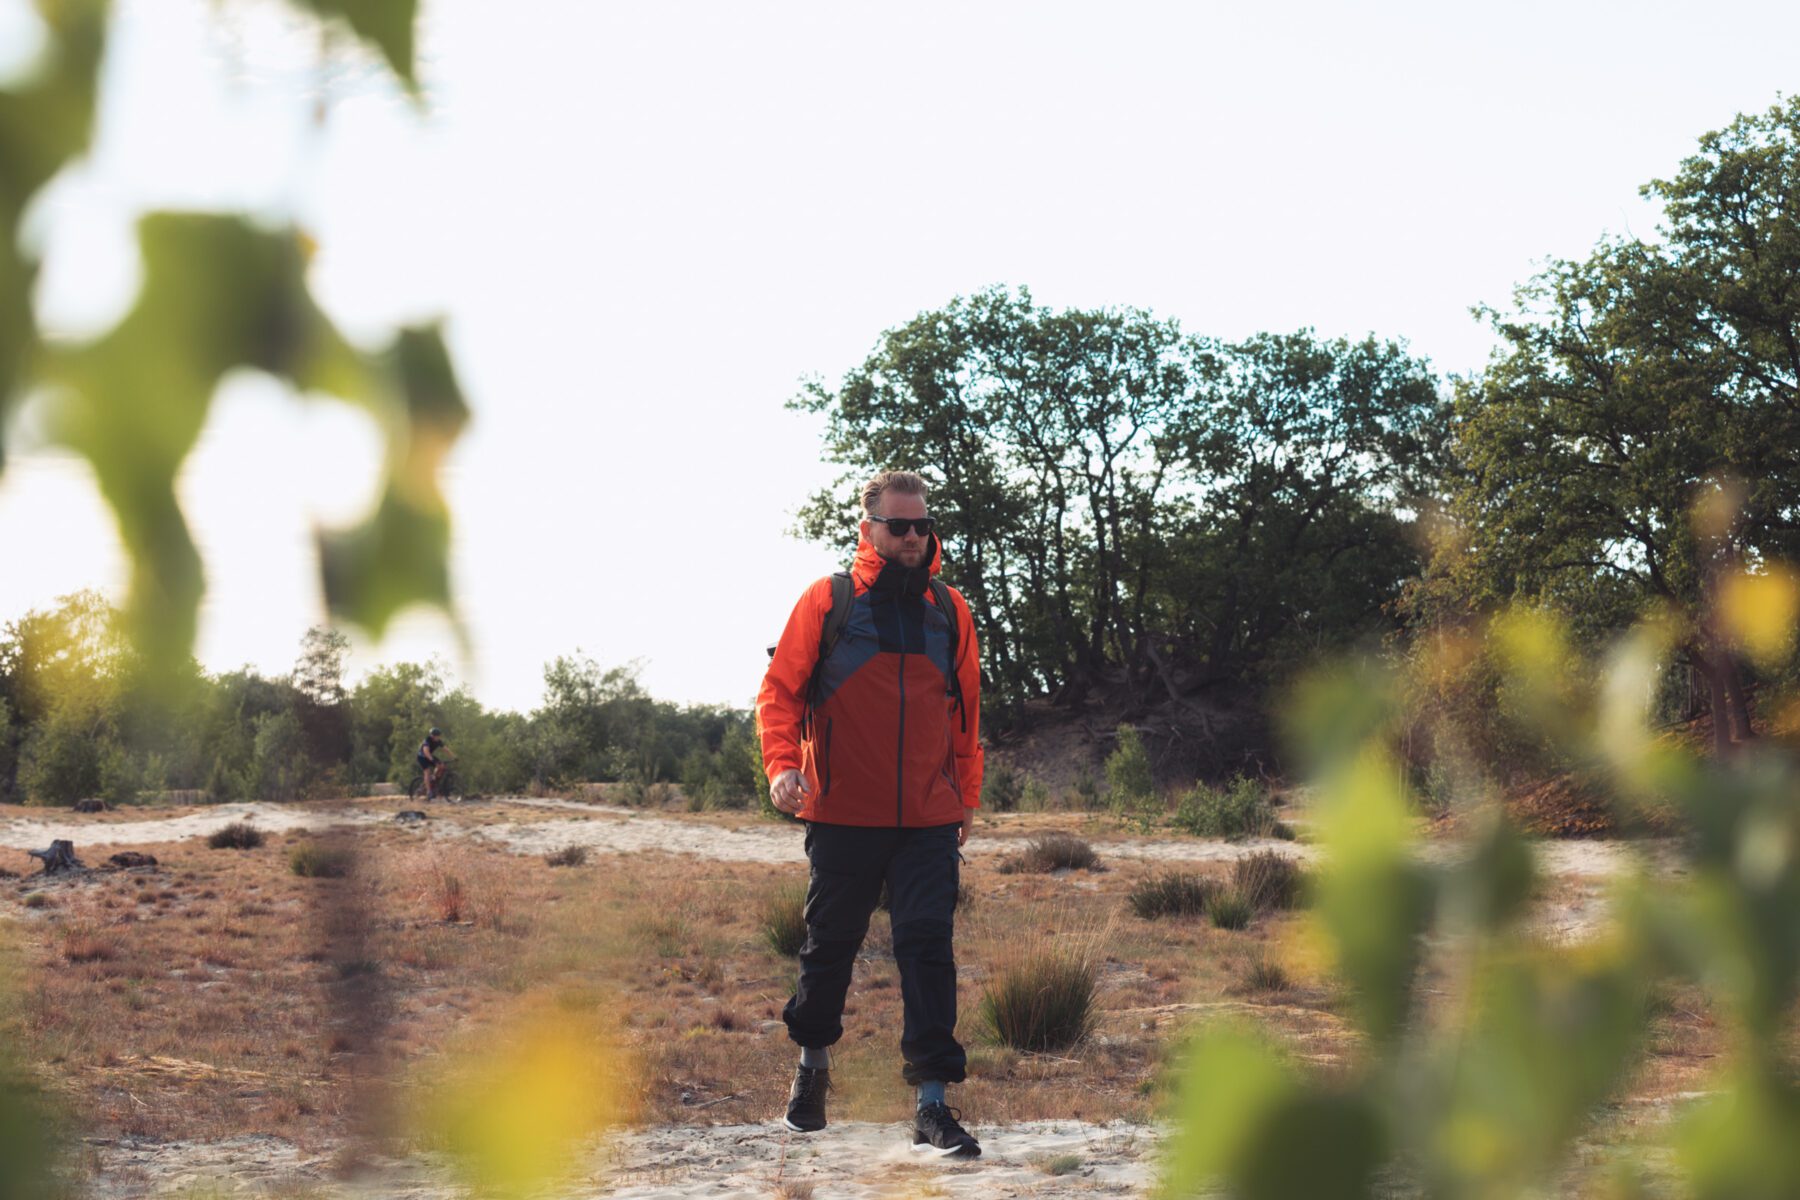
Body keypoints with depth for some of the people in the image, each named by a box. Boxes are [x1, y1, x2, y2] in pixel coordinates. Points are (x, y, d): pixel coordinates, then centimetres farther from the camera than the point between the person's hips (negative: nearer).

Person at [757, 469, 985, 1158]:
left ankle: (932, 1103, -5)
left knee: (928, 948, -6)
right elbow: (779, 690, 0)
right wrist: (782, 764, -15)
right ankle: (813, 1064, 35)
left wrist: (967, 797, 14)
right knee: (830, 945, 11)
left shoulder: (949, 610, 8)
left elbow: (966, 709, 16)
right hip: (843, 816, -1)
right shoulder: (827, 602, -1)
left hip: (929, 820, 2)